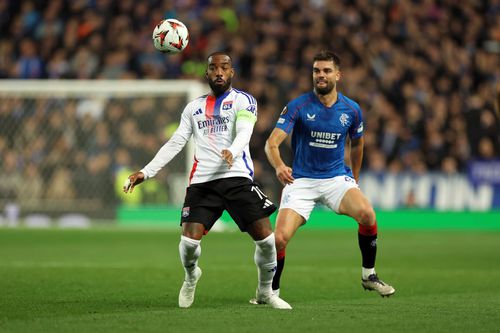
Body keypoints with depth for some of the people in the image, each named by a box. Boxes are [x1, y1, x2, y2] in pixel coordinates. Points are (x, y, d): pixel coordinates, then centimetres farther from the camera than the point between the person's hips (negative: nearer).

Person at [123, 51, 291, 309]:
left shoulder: (243, 100, 6)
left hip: (237, 178, -2)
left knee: (265, 237, -11)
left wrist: (232, 152, -34)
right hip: (201, 182, 2)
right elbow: (174, 143, 18)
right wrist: (146, 172, 9)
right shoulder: (194, 107, 20)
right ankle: (190, 277, 22)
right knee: (189, 240, -13)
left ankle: (265, 291, 14)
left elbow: (244, 133, -11)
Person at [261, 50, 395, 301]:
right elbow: (272, 142, -19)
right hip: (301, 180, -1)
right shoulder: (297, 106, -10)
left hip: (337, 177, 1)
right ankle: (271, 291, 9)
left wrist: (354, 181, 23)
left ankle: (368, 275, -5)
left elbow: (357, 145, 19)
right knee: (280, 237, -17)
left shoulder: (351, 109, -1)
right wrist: (279, 166, -39)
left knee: (367, 214, -27)